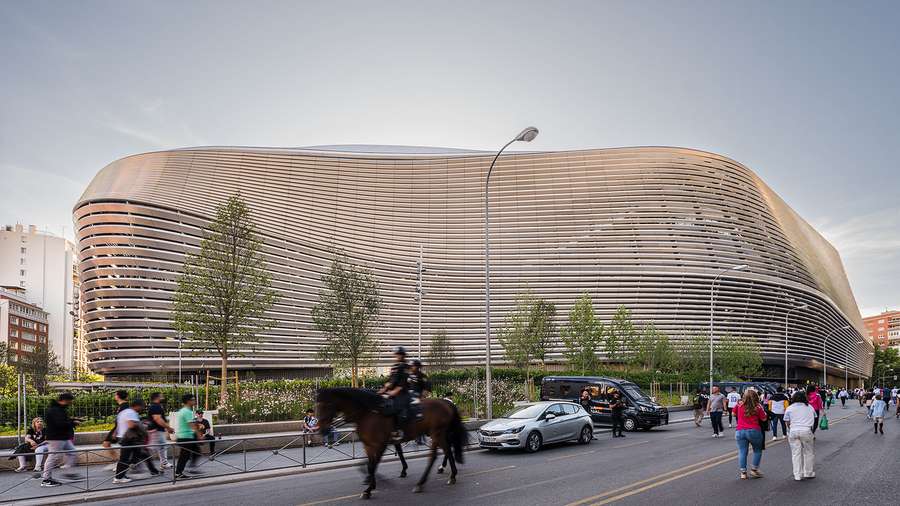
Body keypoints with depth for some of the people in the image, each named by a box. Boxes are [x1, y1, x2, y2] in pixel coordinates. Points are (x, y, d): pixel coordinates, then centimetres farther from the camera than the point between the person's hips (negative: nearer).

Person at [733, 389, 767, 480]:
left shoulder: (739, 404, 0)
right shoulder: (757, 407, -6)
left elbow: (734, 414, 13)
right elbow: (764, 419, -1)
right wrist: (762, 411, 16)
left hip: (739, 431, 2)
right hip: (754, 431, -2)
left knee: (742, 452, 6)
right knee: (757, 450, 17)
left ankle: (743, 472, 5)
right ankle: (754, 469, 16)